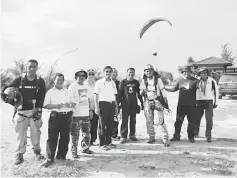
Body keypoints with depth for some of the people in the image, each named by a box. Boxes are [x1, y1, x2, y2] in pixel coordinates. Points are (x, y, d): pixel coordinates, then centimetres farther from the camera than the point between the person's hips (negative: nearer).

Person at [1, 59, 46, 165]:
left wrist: (37, 109, -12)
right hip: (21, 111, 1)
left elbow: (42, 97, -3)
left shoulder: (40, 81, -1)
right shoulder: (19, 79, 1)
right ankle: (19, 154, 17)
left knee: (35, 132, 5)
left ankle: (37, 150, 27)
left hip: (35, 111, 0)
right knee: (21, 134, 3)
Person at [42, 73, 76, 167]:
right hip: (55, 116, -3)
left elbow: (74, 103, 14)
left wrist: (69, 104, -8)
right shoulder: (50, 92, 6)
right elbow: (46, 105, -3)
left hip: (66, 116, 4)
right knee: (52, 138, -4)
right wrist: (56, 105, -19)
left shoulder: (67, 92, 18)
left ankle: (61, 155, 22)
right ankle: (50, 158, 5)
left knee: (65, 137, 8)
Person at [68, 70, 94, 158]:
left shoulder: (86, 85, 12)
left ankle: (85, 148, 34)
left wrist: (90, 109, 17)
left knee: (87, 132, 16)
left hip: (86, 114, 7)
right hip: (76, 114, -7)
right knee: (75, 134, 1)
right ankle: (74, 152, 16)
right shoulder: (72, 86, -9)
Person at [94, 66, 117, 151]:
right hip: (103, 104, -5)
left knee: (110, 124, 10)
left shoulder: (113, 83, 14)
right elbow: (96, 95, -5)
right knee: (102, 125, 0)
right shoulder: (99, 82, -2)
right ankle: (102, 144, 10)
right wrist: (97, 107, -12)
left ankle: (108, 142, 23)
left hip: (111, 104, 5)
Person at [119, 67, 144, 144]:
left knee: (133, 120, 10)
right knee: (124, 120, -3)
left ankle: (132, 135, 21)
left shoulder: (136, 82, 8)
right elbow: (120, 93, 1)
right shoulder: (123, 82, 0)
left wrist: (142, 102, 12)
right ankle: (123, 136, 4)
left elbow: (139, 93, 14)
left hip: (134, 104, 3)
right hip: (125, 104, -3)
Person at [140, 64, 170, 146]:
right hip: (147, 102, 3)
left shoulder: (158, 80, -1)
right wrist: (142, 92, -15)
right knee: (149, 121, 7)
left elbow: (162, 90, 1)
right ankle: (152, 137, 21)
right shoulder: (143, 81, 6)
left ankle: (165, 138, -2)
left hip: (157, 101, -3)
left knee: (161, 120, -8)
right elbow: (141, 92, 10)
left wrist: (166, 101, -4)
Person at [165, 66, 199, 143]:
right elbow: (173, 88, 17)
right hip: (181, 104, 2)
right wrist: (163, 87, 14)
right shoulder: (180, 80, 11)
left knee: (191, 122, 8)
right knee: (178, 121, 6)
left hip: (191, 105, -2)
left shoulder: (195, 80, 2)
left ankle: (191, 137, 23)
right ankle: (176, 136, 19)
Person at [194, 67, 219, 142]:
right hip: (199, 102, 2)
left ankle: (208, 135, 6)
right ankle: (195, 133, 29)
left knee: (209, 119, -7)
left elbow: (216, 91, 3)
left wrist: (216, 102, 3)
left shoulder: (212, 81, -3)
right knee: (197, 118, 9)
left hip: (209, 102, -2)